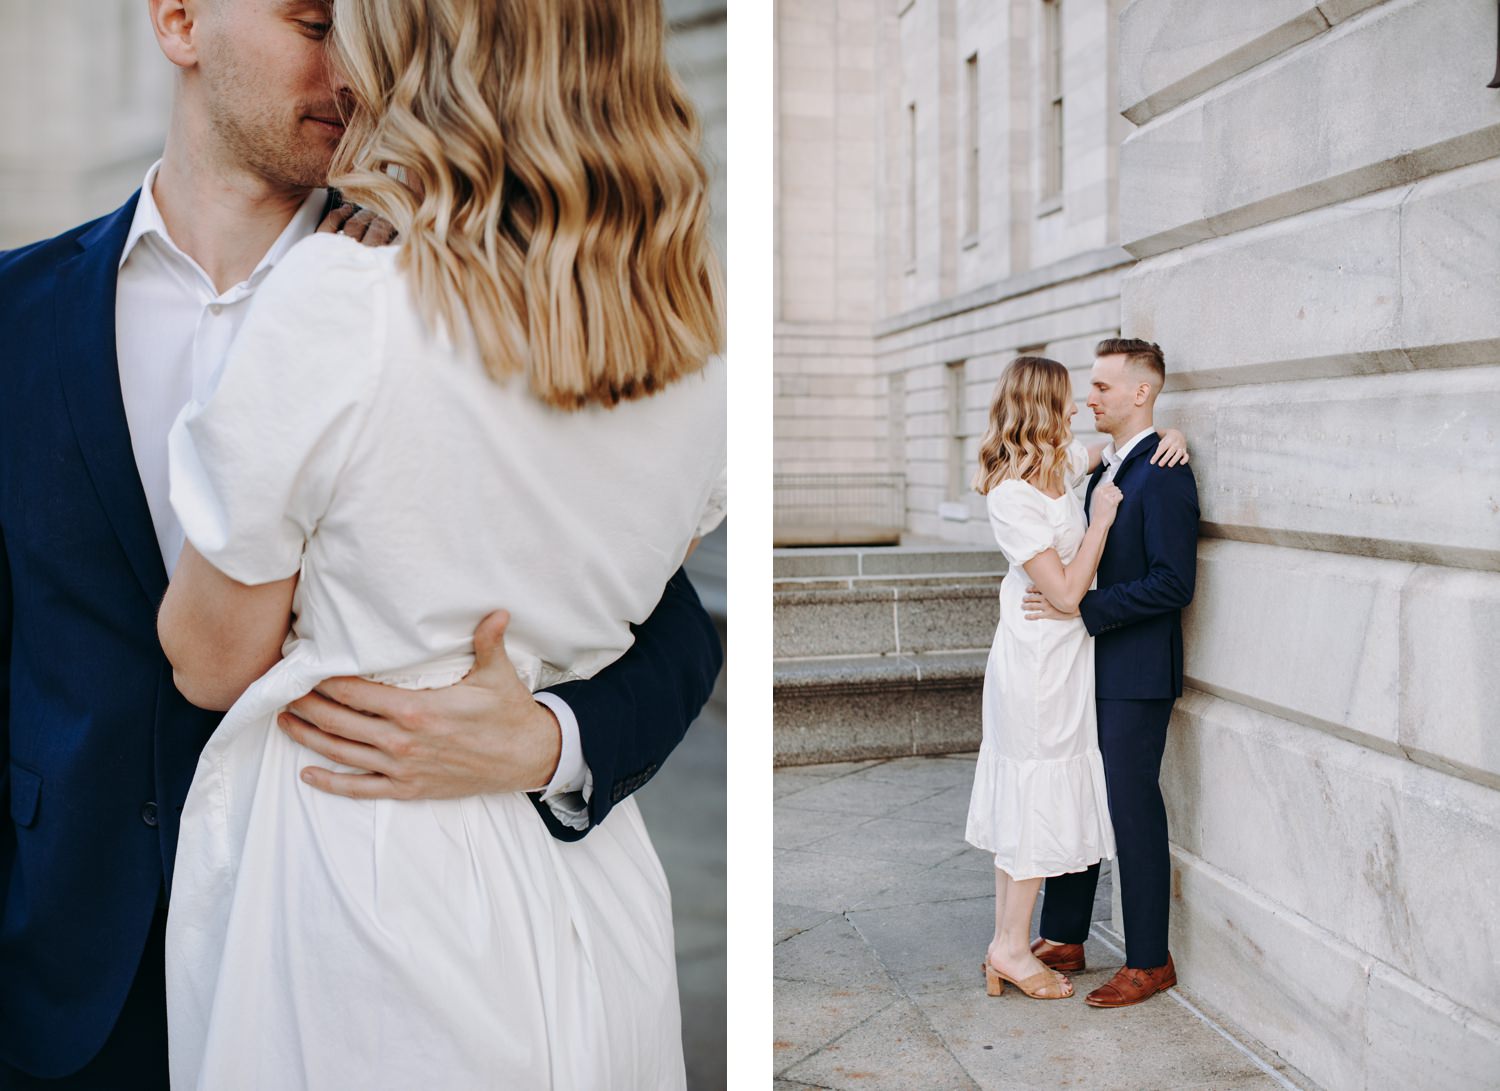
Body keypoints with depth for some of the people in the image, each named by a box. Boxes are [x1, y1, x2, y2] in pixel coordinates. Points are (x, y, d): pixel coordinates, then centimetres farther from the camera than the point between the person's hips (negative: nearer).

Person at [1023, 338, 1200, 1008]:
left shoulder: (1163, 475, -16)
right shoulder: (1106, 470, 14)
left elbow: (1172, 584, -22)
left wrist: (1083, 609, -21)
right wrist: (1063, 601, 8)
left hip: (1137, 675, -9)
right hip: (1095, 666, 9)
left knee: (1133, 810, 0)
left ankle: (1148, 962, 14)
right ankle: (1063, 939, 27)